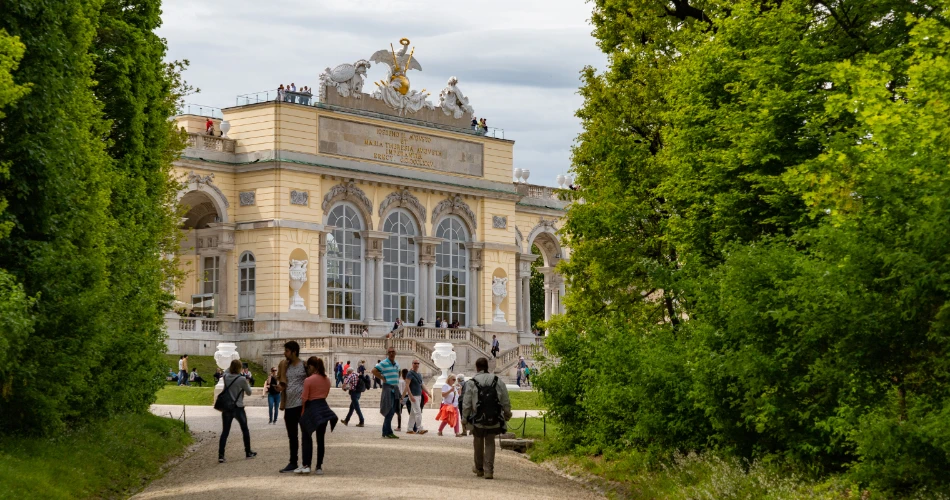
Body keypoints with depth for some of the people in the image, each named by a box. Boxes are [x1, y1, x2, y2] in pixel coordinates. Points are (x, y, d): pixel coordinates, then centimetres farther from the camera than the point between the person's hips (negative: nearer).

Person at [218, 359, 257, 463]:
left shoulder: (226, 377, -4)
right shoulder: (242, 379, -14)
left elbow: (227, 371, 22)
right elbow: (249, 392, -1)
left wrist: (232, 365, 14)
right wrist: (247, 384, 14)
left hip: (226, 408, 3)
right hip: (238, 408, -3)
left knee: (225, 432, 3)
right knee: (245, 430, 17)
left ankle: (221, 455, -8)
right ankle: (248, 452, 27)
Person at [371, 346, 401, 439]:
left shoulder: (397, 364, 16)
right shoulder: (383, 363, -8)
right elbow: (374, 370, -14)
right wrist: (383, 378, -12)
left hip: (395, 388, 8)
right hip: (388, 388, -8)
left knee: (392, 411, 9)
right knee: (389, 411, -10)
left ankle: (386, 432, 16)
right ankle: (387, 432, -7)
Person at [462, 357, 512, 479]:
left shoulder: (471, 383, -8)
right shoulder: (498, 382, -1)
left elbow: (466, 404, -6)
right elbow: (506, 402, 4)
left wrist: (465, 418, 5)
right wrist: (507, 415, 18)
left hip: (478, 420, -1)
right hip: (494, 420, 1)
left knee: (478, 443, 17)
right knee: (490, 443, 11)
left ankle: (479, 468, 31)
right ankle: (489, 470, 1)